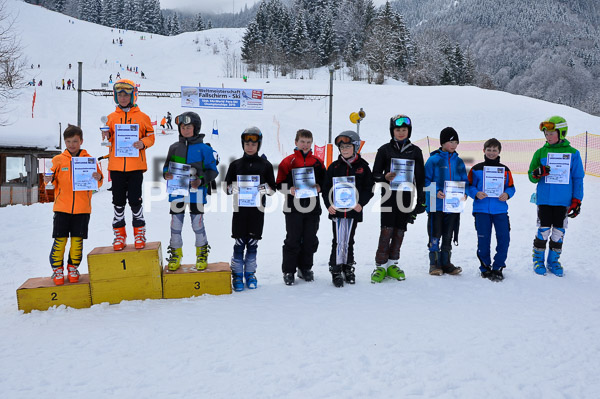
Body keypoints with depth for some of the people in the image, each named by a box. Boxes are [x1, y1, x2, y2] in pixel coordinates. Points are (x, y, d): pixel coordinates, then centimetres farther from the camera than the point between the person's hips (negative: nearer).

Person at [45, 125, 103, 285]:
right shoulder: (58, 160, 7)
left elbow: (97, 183, 5)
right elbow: (54, 182, 10)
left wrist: (98, 178, -16)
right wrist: (49, 180, -12)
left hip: (82, 208, 0)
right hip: (62, 207, 0)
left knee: (77, 240, 5)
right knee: (60, 240, -1)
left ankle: (73, 268, 20)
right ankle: (57, 269, 13)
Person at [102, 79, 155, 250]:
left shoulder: (142, 117, 3)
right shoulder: (112, 117, 10)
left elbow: (151, 137, 6)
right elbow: (109, 139, 15)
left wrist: (142, 143, -14)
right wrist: (106, 136, -8)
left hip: (135, 166, -2)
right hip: (116, 166, 3)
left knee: (135, 200, -1)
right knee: (118, 201, 7)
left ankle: (139, 232, 13)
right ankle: (119, 234, 18)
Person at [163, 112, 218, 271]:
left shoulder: (204, 149, -3)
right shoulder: (174, 147, 7)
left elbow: (212, 170, -1)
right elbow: (167, 166, 16)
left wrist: (201, 180, -16)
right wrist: (166, 174, -6)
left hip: (196, 192, -3)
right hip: (177, 192, 3)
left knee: (198, 223, 4)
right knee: (176, 223, 8)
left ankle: (202, 254, 23)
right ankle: (176, 254, 25)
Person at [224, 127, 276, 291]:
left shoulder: (265, 165, 7)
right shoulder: (235, 164, 9)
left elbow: (273, 188, 9)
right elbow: (227, 186, 11)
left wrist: (264, 188, -12)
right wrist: (234, 187, -10)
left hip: (257, 210, 0)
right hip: (240, 209, 0)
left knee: (253, 243, 6)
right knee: (239, 243, 0)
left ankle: (250, 273, 19)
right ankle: (237, 274, 12)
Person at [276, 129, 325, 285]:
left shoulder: (317, 162, 9)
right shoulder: (288, 161, 0)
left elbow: (325, 180, 16)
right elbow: (279, 183, 0)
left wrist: (319, 187, -4)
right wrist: (289, 189, -17)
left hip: (312, 207, 3)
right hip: (294, 207, -3)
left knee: (310, 240, 10)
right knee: (293, 240, 1)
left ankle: (305, 268, 26)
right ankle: (288, 271, 13)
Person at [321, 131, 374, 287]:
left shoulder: (363, 167, 3)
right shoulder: (334, 167, 4)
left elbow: (369, 188, 2)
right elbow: (326, 187, 5)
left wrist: (361, 203, -10)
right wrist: (328, 204, -7)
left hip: (354, 210, 1)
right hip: (336, 210, -1)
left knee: (349, 240, 12)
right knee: (338, 241, -3)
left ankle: (348, 268, 24)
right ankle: (336, 270, 5)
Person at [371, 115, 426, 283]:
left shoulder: (415, 151, 10)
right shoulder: (385, 149, 4)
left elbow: (421, 177, 12)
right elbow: (375, 174, 7)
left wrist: (421, 200, 6)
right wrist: (385, 177, -16)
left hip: (407, 196, 2)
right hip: (389, 195, -2)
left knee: (400, 231, 5)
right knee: (386, 230, -10)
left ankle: (392, 264, 16)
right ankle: (380, 266, -2)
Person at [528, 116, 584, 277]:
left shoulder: (573, 153, 3)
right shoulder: (541, 152, 4)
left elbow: (578, 178, 6)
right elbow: (532, 176, 7)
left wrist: (577, 200, 1)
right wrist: (537, 173, -18)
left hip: (563, 201, 0)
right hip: (544, 199, 0)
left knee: (559, 231, 7)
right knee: (543, 230, 1)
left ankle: (553, 261, 21)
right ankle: (538, 260, 15)